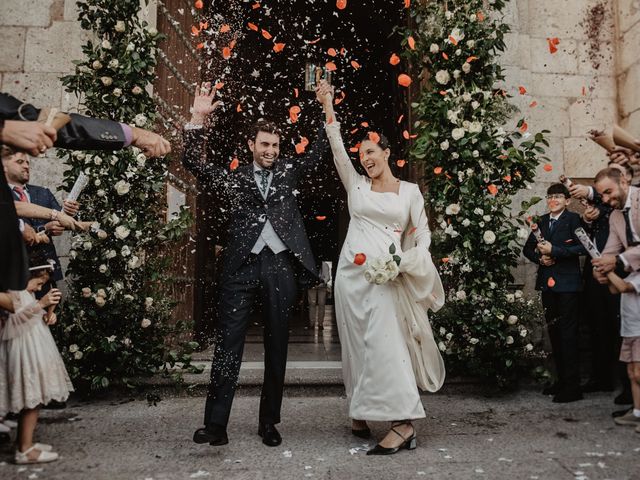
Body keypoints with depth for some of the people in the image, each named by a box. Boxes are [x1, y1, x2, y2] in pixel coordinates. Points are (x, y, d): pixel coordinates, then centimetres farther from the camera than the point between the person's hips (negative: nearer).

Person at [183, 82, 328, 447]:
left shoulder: (288, 172, 16)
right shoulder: (234, 178, 13)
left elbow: (319, 152, 11)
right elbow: (194, 162, 6)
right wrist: (199, 118, -3)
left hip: (282, 266, 2)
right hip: (242, 266, -1)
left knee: (277, 346, 8)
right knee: (228, 345, -2)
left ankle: (269, 422, 20)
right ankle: (216, 424, 5)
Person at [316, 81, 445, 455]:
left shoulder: (410, 191, 8)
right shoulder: (356, 185, 12)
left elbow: (422, 234, 6)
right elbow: (338, 150, 2)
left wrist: (403, 262, -10)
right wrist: (329, 109, -4)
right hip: (352, 271, 3)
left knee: (383, 342, -11)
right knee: (357, 343, 7)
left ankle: (403, 423, -6)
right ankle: (361, 414, 21)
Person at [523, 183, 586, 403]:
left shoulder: (573, 219, -5)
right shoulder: (542, 221, 13)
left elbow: (581, 247, -16)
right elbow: (528, 248, 17)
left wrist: (554, 250, -17)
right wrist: (540, 257, -1)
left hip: (567, 284, -6)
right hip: (547, 283, 7)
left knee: (568, 333, -5)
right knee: (553, 331, 13)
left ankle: (572, 386, 2)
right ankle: (561, 379, 24)